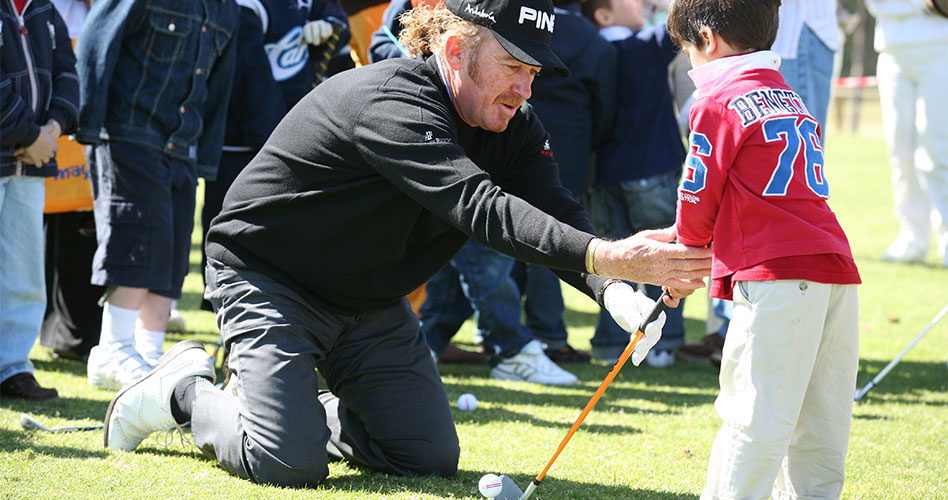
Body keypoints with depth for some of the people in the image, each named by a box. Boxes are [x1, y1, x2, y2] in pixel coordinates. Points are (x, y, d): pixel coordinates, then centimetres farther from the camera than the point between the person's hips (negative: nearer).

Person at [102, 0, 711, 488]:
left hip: (370, 303, 8)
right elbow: (477, 206, -44)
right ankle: (188, 389, 8)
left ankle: (298, 406, 24)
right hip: (267, 278, -8)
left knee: (431, 458, 3)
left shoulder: (512, 126, -5)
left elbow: (557, 213, -19)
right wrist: (605, 257, -55)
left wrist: (614, 290, -41)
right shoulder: (388, 103, -32)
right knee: (290, 465, -21)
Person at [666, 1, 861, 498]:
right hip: (834, 270, 8)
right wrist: (702, 241, 27)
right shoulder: (794, 101, 22)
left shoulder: (718, 106, -3)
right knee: (820, 415, 12)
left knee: (755, 413, -7)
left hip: (777, 275, -8)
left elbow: (697, 200, 1)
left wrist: (690, 250, 22)